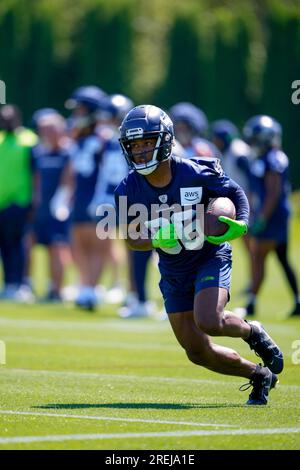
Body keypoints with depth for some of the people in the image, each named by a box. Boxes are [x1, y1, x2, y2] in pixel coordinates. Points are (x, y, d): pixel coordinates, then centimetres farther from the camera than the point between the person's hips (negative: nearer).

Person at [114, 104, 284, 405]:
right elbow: (131, 237, -4)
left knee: (208, 322, -30)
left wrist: (240, 225, -22)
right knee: (198, 352, 3)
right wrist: (156, 240, -25)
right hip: (173, 272, 4)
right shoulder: (128, 190, -13)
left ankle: (252, 332, 4)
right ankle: (259, 375, 26)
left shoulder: (196, 174, -20)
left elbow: (236, 193, -3)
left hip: (210, 257, -4)